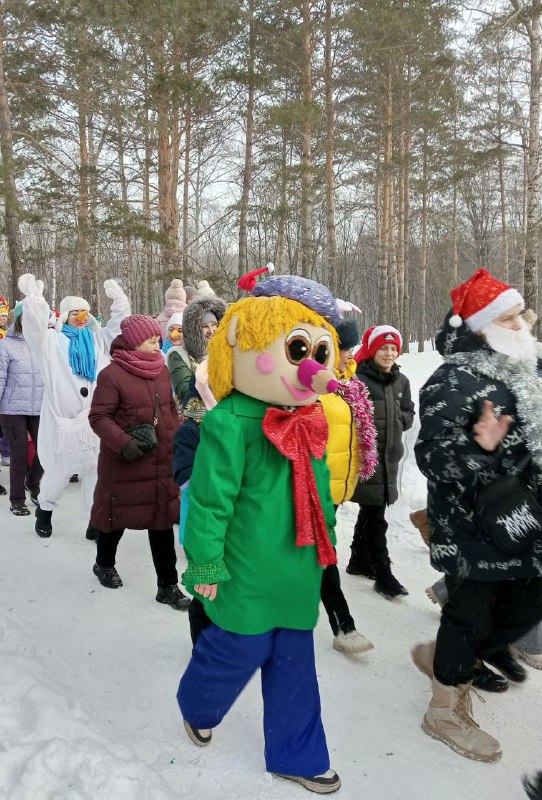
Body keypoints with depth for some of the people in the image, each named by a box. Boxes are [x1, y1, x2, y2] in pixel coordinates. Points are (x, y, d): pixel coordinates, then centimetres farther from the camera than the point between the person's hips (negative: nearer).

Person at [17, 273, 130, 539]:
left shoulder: (98, 341, 16)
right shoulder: (52, 341, 5)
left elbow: (119, 326, 16)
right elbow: (34, 326, -10)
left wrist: (118, 301, 5)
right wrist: (33, 298, -20)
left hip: (95, 419, 3)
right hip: (62, 419, -3)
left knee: (96, 470, 2)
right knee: (59, 470, 7)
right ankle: (44, 509, 34)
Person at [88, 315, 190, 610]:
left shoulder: (162, 369, 7)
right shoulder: (112, 374, -13)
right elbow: (98, 417, -14)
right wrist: (123, 442, -25)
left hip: (162, 461, 5)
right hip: (124, 461, -5)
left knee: (162, 520, 7)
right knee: (117, 514, 14)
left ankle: (168, 585, 16)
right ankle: (104, 563, 42)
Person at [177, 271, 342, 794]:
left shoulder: (309, 423, 5)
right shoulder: (231, 423, -19)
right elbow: (210, 499, -16)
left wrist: (326, 540, 23)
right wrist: (206, 563, -12)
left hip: (299, 574, 7)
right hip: (248, 574, -7)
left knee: (294, 662, 17)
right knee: (237, 651, 9)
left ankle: (296, 755, 36)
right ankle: (196, 708, 43)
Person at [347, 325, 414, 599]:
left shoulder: (401, 381, 10)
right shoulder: (357, 378, -12)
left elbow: (409, 414, 16)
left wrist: (399, 419, -3)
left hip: (390, 456, 7)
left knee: (371, 510, 18)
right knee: (375, 516, -3)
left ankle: (359, 561, 34)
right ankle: (382, 574, 5)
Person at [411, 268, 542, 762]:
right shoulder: (452, 383, -19)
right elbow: (433, 457, -23)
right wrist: (480, 450, -37)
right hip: (471, 525, -9)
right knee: (471, 609, 4)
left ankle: (444, 656, 38)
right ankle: (447, 711, 28)